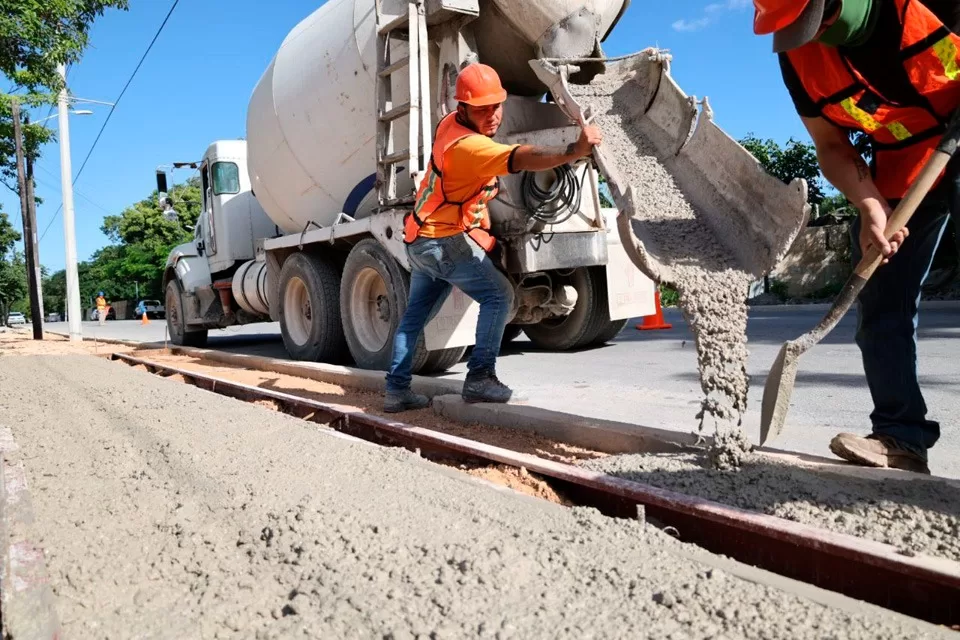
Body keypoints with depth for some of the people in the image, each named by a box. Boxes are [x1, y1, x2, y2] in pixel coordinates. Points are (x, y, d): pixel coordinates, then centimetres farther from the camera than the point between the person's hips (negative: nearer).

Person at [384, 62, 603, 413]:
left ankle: (396, 389, 18)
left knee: (415, 314, 14)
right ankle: (480, 378, -13)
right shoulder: (468, 145, -24)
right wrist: (573, 151, -52)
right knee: (499, 295, -8)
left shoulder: (451, 124, 6)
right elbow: (522, 159, -40)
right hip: (445, 241, -10)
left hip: (421, 238, 10)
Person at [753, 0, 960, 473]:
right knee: (881, 306, -1)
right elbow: (832, 146, -3)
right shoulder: (799, 58, -11)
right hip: (901, 169, 4)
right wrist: (871, 207, -19)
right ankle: (901, 436, 6)